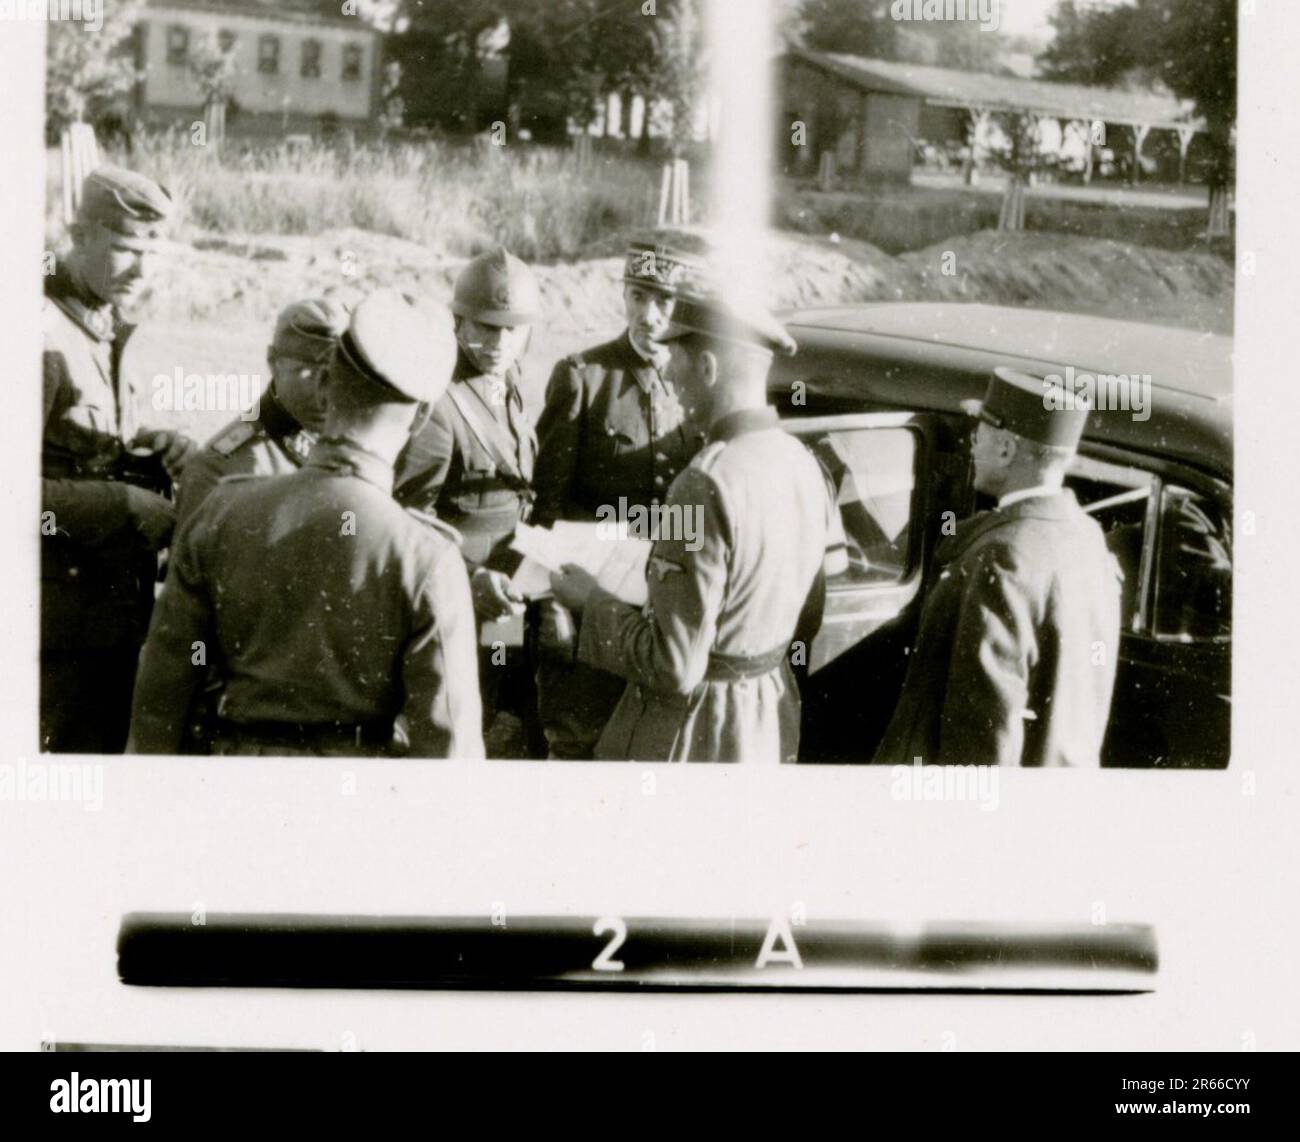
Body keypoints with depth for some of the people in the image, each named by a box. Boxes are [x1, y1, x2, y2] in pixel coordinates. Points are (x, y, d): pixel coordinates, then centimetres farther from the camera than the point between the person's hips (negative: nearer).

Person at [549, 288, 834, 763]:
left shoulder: (707, 484, -27)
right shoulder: (802, 463, 0)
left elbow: (674, 667, -25)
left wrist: (593, 601, -11)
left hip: (693, 736, -8)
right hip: (771, 723, 8)